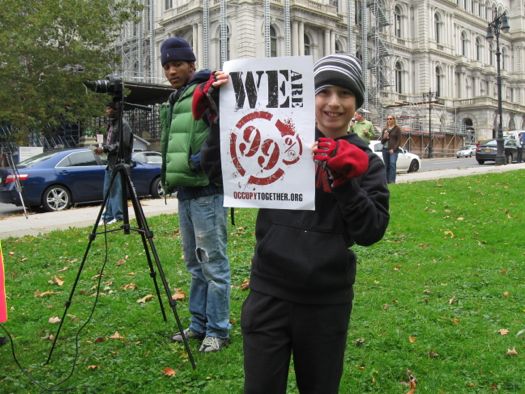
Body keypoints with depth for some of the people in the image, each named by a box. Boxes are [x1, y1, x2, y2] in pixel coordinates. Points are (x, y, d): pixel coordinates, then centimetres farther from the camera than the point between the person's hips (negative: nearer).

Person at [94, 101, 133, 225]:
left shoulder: (123, 124, -10)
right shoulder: (111, 124, 19)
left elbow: (123, 144, -18)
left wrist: (105, 148, -16)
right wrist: (102, 147, 5)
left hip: (119, 162, -9)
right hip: (111, 162, 10)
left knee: (117, 190, -7)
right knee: (108, 190, 11)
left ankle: (118, 216, -1)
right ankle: (108, 216, 18)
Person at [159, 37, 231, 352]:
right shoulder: (174, 102, 19)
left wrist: (206, 158, -23)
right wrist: (169, 176, 16)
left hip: (207, 192, -9)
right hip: (184, 191, 9)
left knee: (214, 264, -1)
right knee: (194, 264, 16)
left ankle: (218, 330, 10)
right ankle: (200, 324, 28)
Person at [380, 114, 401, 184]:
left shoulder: (397, 129, 4)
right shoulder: (384, 129, 16)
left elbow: (399, 140, -1)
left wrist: (393, 149, -11)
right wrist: (384, 137, -5)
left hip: (393, 150, -4)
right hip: (385, 149, 4)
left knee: (392, 164, -18)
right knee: (386, 166, 4)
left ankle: (392, 181, -23)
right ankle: (387, 181, 8)